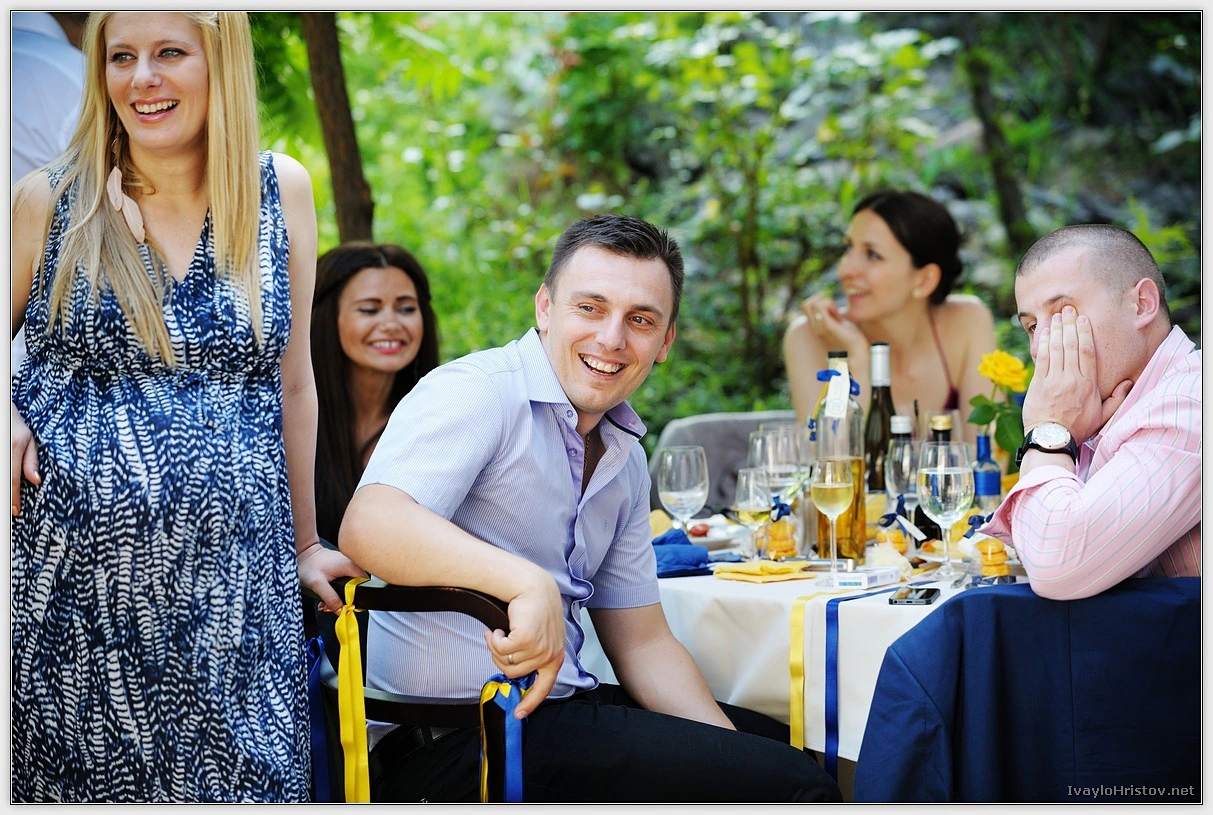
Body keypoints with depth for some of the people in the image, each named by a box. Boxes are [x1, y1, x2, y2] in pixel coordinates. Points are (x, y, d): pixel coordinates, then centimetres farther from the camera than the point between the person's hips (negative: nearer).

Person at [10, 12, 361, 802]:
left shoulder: (281, 190, 5)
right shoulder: (48, 200, 2)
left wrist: (304, 543, 16)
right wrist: (7, 420, -10)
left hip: (232, 585, 1)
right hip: (76, 578, -1)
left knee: (242, 782, 1)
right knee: (81, 782, 4)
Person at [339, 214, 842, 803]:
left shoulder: (626, 458, 14)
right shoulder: (475, 392, -12)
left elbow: (642, 642, 16)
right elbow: (369, 528, -29)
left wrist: (735, 749, 2)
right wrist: (527, 583, -42)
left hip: (554, 706, 9)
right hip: (447, 742, -9)